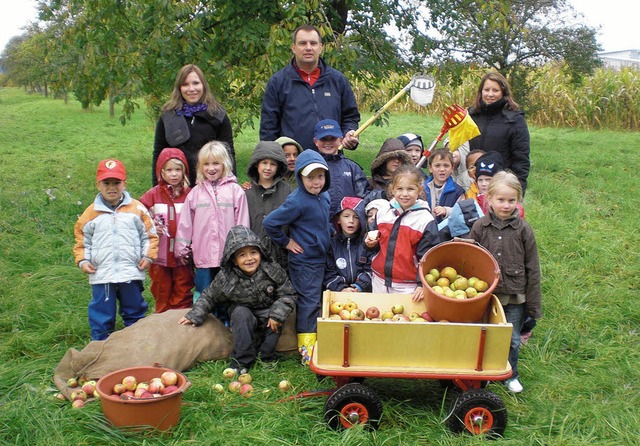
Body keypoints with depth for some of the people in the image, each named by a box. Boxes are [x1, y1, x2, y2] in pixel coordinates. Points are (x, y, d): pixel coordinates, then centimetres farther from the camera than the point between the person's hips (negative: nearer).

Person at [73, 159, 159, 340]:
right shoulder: (91, 213, 3)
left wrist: (148, 256, -5)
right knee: (101, 315, 7)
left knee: (135, 313, 15)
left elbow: (149, 235, 5)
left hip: (131, 272, 0)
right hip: (101, 275, 0)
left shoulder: (137, 208, 1)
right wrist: (83, 260, -3)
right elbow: (82, 240, 9)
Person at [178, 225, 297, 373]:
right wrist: (195, 316, -8)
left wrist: (277, 315, -28)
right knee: (240, 313, -32)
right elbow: (209, 297, -1)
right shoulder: (226, 278, -17)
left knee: (275, 318, -31)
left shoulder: (273, 271, -18)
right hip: (243, 319, 0)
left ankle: (265, 357, -13)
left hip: (267, 312, 0)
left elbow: (288, 294, -15)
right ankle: (242, 360, -22)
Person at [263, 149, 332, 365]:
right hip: (303, 261, -8)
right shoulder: (297, 201, -20)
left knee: (316, 302, 16)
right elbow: (269, 223, -18)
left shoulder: (324, 197, 4)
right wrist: (286, 242, -10)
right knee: (308, 303, -3)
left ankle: (314, 345, 28)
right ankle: (307, 350, 6)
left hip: (319, 258, 8)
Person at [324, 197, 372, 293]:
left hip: (363, 292, 0)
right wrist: (341, 288, -12)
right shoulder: (331, 242, 6)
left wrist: (359, 286, -12)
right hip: (336, 292, 0)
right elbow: (328, 273, 1)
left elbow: (369, 269, 1)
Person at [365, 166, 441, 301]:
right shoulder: (382, 212, 2)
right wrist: (371, 243, -4)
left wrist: (422, 284, -14)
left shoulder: (426, 220, -11)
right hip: (380, 281, 5)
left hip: (409, 286, -4)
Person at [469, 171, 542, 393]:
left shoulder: (523, 229, -6)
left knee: (512, 340, 12)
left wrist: (534, 304, 0)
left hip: (515, 295, 0)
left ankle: (510, 375, 33)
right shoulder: (480, 227, -4)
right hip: (486, 294, 1)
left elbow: (532, 268, -1)